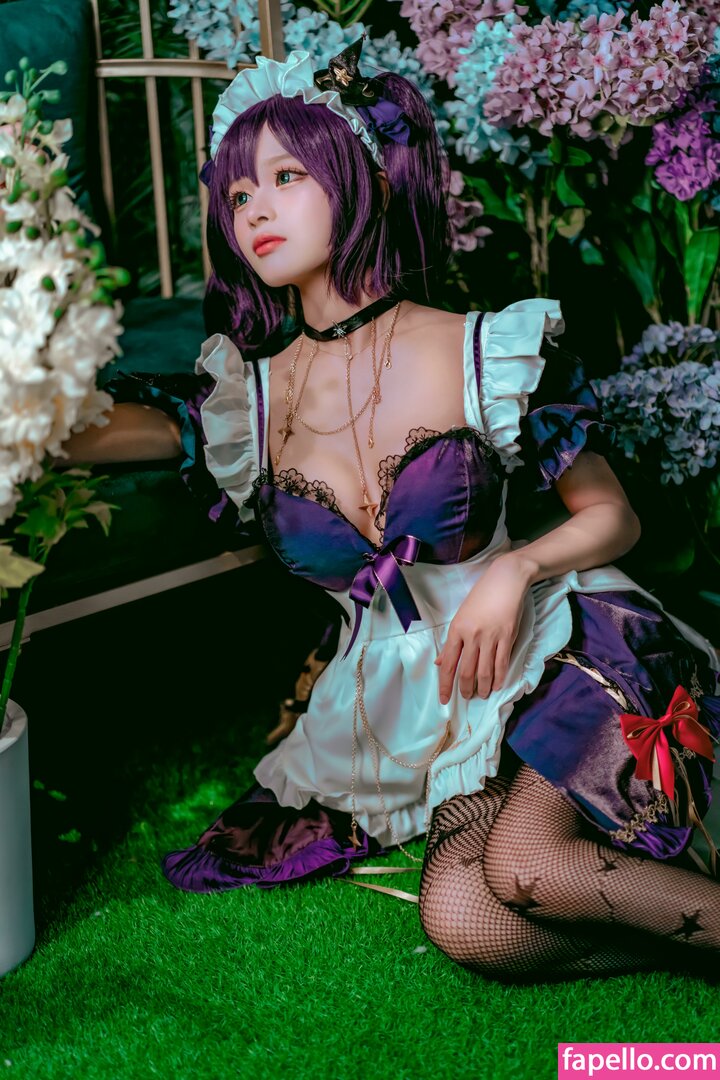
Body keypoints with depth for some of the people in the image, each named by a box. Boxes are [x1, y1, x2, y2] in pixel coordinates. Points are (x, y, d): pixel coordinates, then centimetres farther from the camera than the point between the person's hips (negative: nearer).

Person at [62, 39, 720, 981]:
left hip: (545, 659, -3)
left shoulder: (491, 352, -7)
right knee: (464, 921, -23)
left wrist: (517, 567, -17)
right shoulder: (247, 397, 2)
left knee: (522, 864, -31)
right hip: (410, 716, 4)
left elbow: (613, 516, 1)